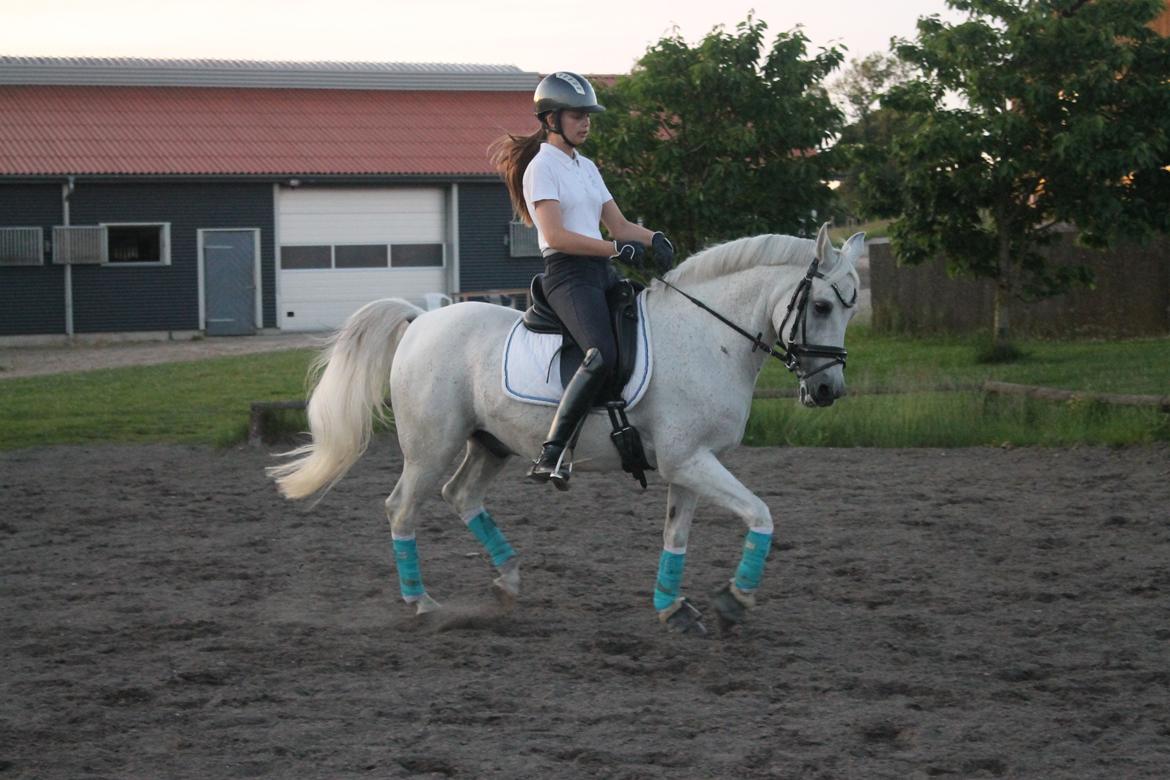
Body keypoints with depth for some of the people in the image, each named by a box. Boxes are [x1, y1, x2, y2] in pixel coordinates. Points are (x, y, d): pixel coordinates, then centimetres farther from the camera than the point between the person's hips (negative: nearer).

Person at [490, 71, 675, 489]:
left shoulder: (586, 167, 21)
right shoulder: (541, 168, -5)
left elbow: (619, 225, 18)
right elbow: (556, 235, -16)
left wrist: (653, 238, -2)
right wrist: (617, 248, -21)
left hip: (601, 273, 9)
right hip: (567, 274, -9)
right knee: (603, 356, -29)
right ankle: (549, 456, -31)